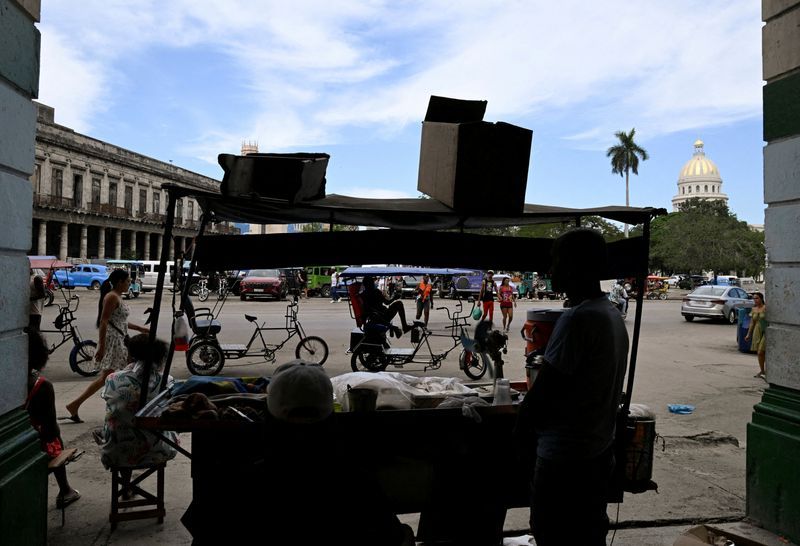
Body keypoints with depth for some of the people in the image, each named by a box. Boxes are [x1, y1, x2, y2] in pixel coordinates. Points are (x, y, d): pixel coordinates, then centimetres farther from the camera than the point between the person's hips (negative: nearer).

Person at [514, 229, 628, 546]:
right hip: (599, 449, 9)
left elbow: (546, 386, -21)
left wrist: (521, 429, -7)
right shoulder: (614, 316, 6)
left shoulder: (578, 318, -23)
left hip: (564, 454, -9)